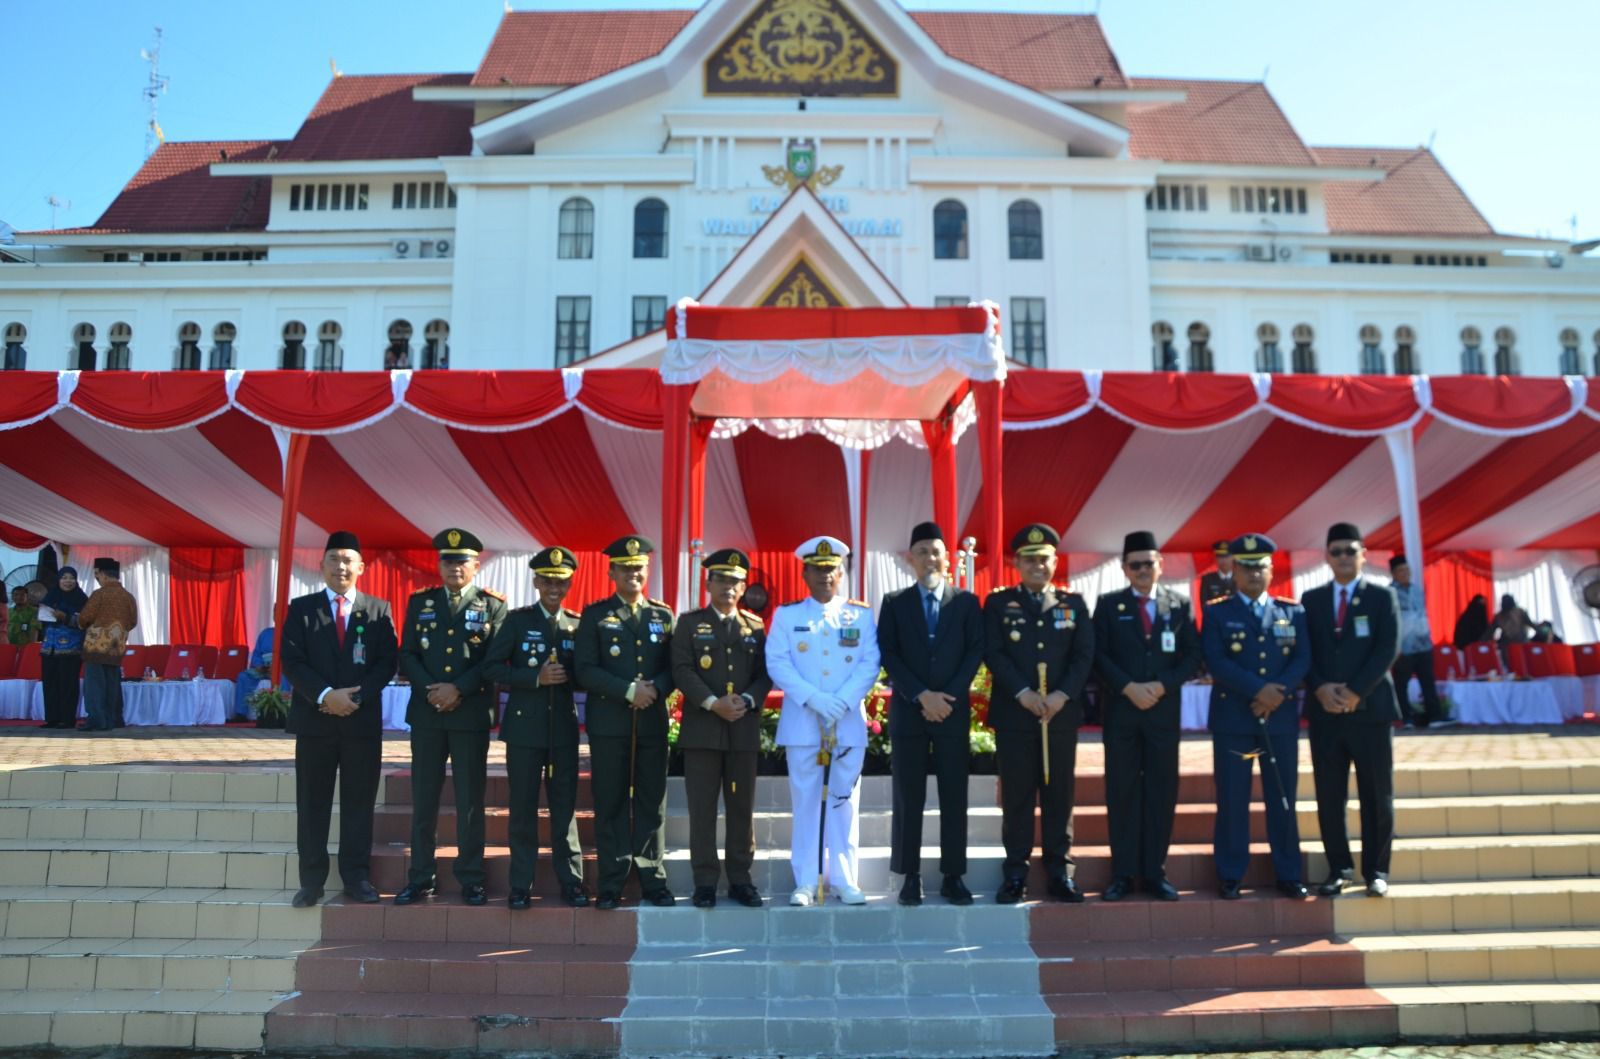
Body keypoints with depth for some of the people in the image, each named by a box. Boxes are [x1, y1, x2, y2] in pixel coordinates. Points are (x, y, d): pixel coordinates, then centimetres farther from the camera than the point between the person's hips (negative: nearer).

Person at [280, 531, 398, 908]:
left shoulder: (378, 609, 6)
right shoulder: (302, 608, 6)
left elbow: (387, 662, 1)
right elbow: (291, 661, -2)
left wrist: (357, 697, -13)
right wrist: (325, 695, -16)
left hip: (363, 720, 0)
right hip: (314, 719, 0)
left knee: (359, 802, 5)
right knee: (312, 803, 5)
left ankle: (356, 878, 13)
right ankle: (311, 880, 13)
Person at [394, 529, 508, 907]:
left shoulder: (493, 605, 3)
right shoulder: (420, 602, 11)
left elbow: (496, 660, -5)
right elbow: (407, 655, 5)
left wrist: (458, 690, -14)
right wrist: (431, 690, -10)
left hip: (472, 714, -2)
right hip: (426, 713, 3)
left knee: (470, 800, 2)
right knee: (423, 798, 6)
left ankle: (471, 879, 10)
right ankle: (420, 877, 14)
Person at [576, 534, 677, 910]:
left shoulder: (664, 616, 11)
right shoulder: (595, 615, 4)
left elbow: (673, 668, 9)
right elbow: (586, 670, -5)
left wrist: (656, 688, -12)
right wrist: (628, 691, -15)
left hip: (653, 722, 2)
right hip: (609, 723, -2)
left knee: (652, 804, 5)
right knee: (610, 804, 2)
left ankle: (654, 881, 13)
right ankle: (611, 885, 9)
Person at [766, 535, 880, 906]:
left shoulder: (862, 615, 7)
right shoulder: (786, 615, 6)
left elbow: (870, 664, 0)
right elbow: (777, 663, -4)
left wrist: (842, 701, -14)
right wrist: (813, 699, -16)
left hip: (850, 723, 1)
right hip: (802, 722, -1)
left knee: (844, 802, 5)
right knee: (806, 802, 2)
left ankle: (844, 880, 13)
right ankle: (805, 882, 9)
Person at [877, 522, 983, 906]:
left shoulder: (967, 602, 8)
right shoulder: (894, 603, 7)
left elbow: (976, 652, 1)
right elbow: (888, 655, 0)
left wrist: (949, 695, -10)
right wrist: (922, 696, -11)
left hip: (954, 710, 0)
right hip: (908, 711, 0)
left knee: (954, 797, 2)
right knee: (908, 798, 1)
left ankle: (953, 877, 9)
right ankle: (910, 877, 7)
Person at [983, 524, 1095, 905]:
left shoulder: (1074, 604, 12)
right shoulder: (998, 603, 6)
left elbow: (1085, 655, 3)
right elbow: (993, 654, -4)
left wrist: (1062, 695, -12)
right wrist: (1023, 694, -15)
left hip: (1062, 713, 2)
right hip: (1014, 714, -2)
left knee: (1059, 794, 5)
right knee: (1017, 796, 1)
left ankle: (1060, 872, 12)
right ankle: (1015, 874, 7)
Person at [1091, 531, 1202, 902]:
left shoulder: (1179, 605, 9)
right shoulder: (1108, 605, 6)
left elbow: (1193, 655, 3)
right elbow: (1099, 655, -1)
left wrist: (1162, 686, -11)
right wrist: (1129, 687, -13)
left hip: (1164, 710, 1)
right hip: (1121, 710, -1)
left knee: (1161, 792, 3)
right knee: (1121, 792, 1)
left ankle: (1155, 873, 11)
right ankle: (1123, 874, 7)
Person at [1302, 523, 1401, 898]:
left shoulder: (1382, 597, 4)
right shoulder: (1311, 599, 11)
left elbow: (1388, 649, -6)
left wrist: (1355, 692, -15)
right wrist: (1320, 688, -11)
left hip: (1370, 708, -2)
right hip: (1325, 711, 2)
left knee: (1376, 796, 3)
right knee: (1329, 796, 4)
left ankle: (1376, 870, 12)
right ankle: (1339, 867, 14)